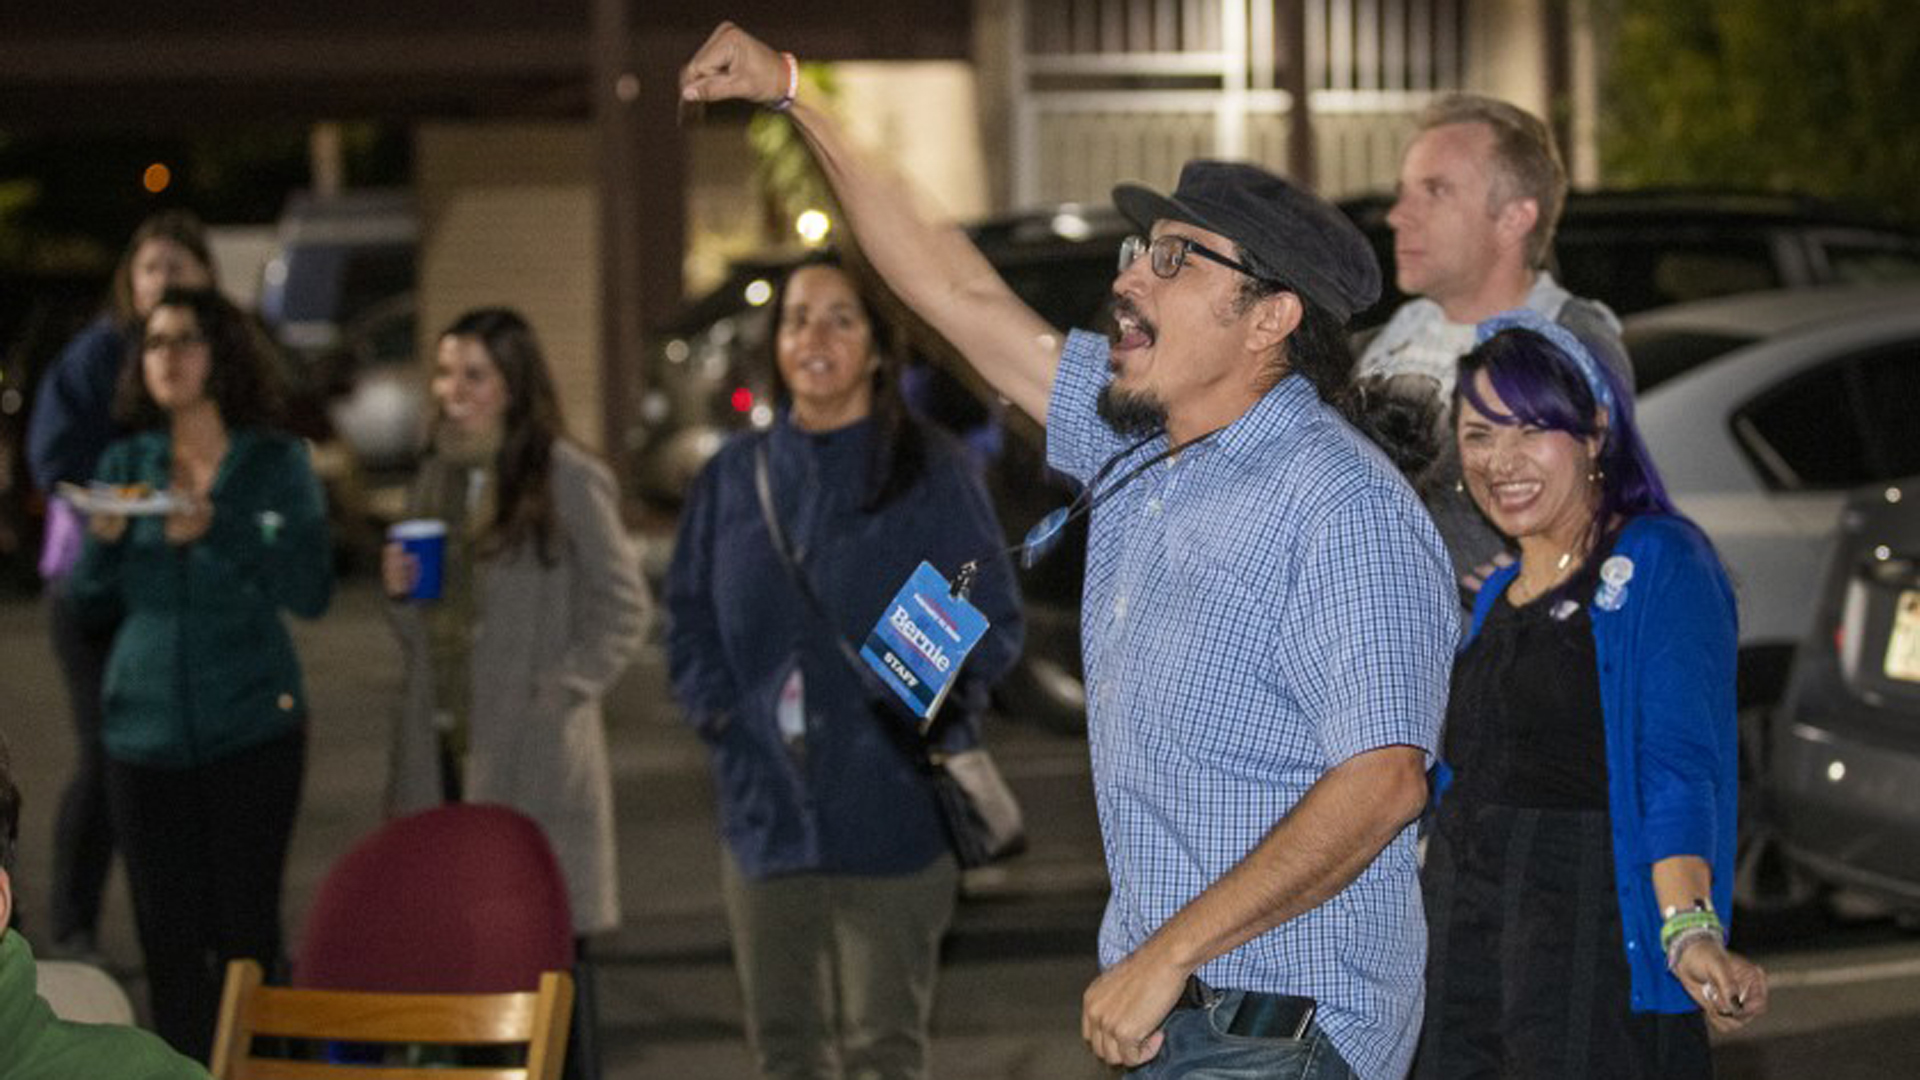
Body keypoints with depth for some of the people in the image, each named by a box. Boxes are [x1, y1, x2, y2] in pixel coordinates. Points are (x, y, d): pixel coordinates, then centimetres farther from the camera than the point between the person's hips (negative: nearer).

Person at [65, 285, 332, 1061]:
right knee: (168, 937, 3)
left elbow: (311, 591, -10)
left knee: (246, 929, -3)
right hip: (145, 728, 3)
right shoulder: (126, 465, 8)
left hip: (250, 728, -3)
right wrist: (103, 539, -10)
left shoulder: (277, 464, 0)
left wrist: (218, 532, -21)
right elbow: (92, 601, 10)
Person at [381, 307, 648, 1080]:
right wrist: (399, 592, 0)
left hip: (534, 756, -6)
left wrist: (560, 694, -10)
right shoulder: (437, 479, 14)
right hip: (443, 746, 6)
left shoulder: (569, 479, -6)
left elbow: (621, 610, -5)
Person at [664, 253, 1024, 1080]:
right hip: (767, 815, 4)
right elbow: (689, 619, 17)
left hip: (891, 816, -4)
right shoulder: (733, 478, 10)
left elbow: (994, 621, 0)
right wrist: (718, 710, 0)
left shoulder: (932, 473, -1)